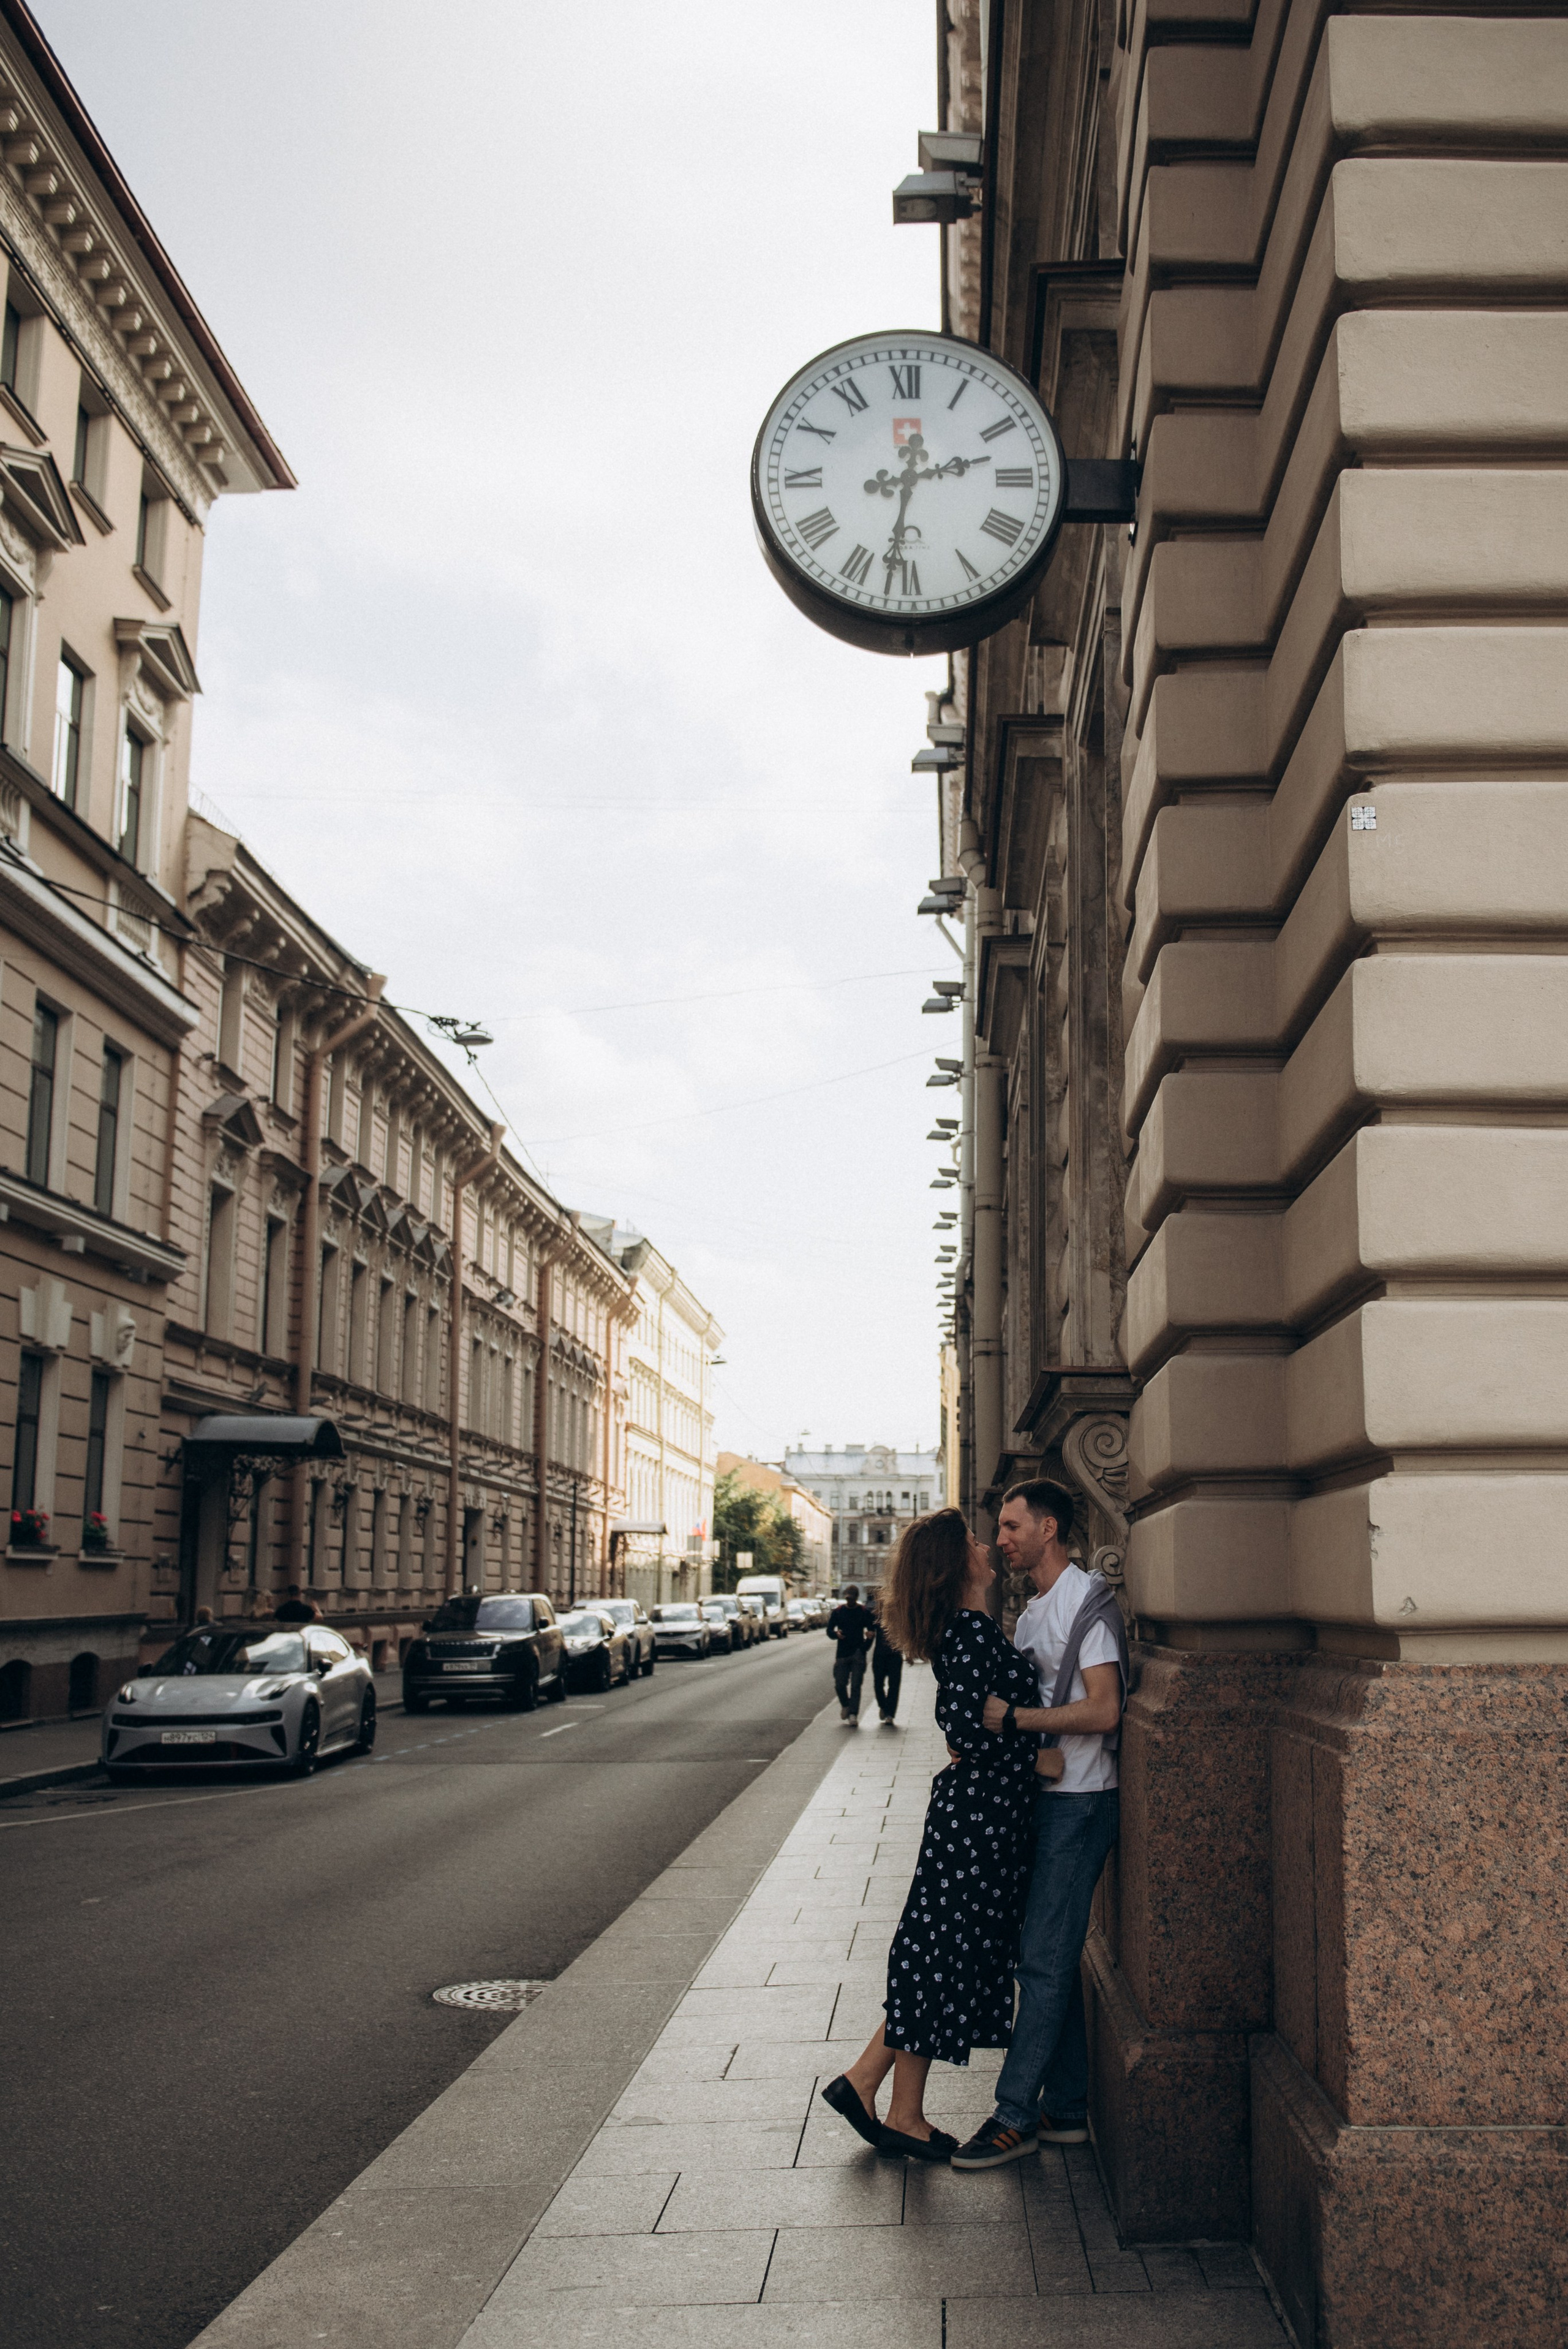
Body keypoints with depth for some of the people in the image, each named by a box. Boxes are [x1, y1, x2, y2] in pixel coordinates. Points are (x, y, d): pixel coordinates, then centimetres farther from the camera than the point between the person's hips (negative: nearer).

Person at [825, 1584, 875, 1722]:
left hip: (858, 1654, -2)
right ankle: (845, 1705, 26)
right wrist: (836, 1634, -13)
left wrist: (869, 1634, -16)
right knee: (840, 1685, -1)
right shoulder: (838, 1612, 8)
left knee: (855, 1686, -6)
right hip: (842, 1654, 2)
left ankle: (853, 1714, -4)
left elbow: (872, 1629, 8)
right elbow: (829, 1631, 10)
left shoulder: (865, 1612, 5)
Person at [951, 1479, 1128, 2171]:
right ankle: (1067, 2109, 19)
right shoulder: (1034, 1610, 16)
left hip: (1080, 1801, -9)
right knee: (1053, 1956, 12)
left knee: (1045, 1959, -6)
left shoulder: (1088, 1603, -13)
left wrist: (1013, 1717, -20)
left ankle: (1016, 2115, 0)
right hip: (1045, 1797, 9)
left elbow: (1102, 1710, -22)